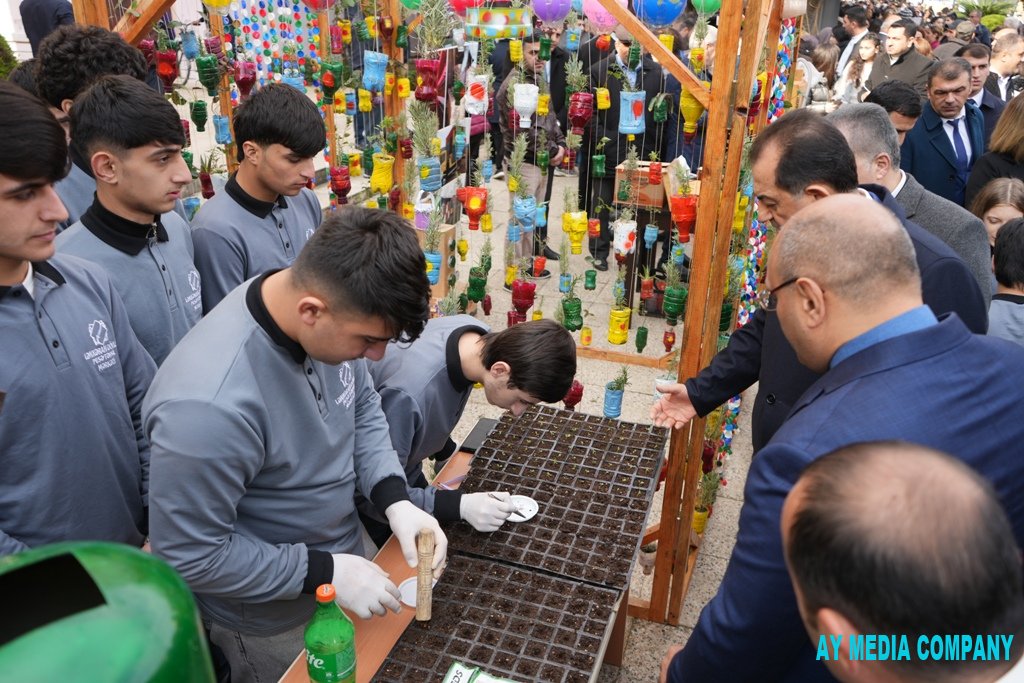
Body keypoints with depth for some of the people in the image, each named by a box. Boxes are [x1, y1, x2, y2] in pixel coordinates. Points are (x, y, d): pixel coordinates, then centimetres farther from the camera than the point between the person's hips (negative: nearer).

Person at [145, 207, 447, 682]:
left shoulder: (333, 314, -19)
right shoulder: (209, 407, -39)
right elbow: (190, 554, -28)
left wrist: (394, 499, -15)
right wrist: (325, 573, -25)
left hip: (344, 549, 6)